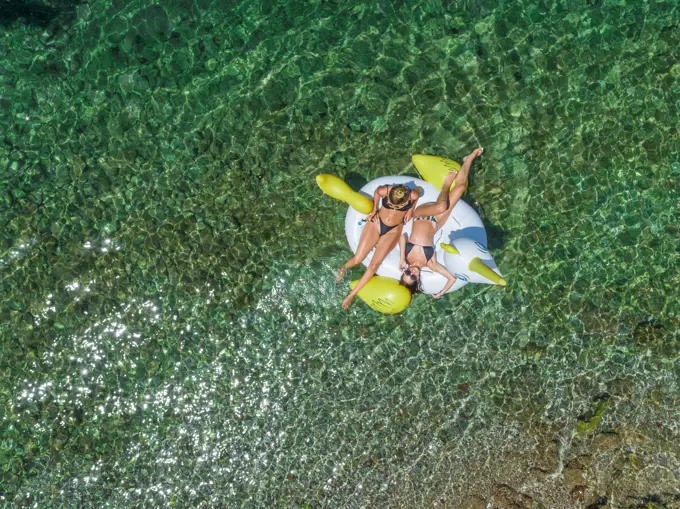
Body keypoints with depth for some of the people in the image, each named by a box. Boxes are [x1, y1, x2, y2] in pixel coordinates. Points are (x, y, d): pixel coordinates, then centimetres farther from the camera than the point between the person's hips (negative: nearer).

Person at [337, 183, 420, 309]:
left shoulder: (413, 195, -28)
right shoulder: (384, 191, -28)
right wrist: (374, 209, -2)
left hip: (393, 230, 0)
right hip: (377, 223, 0)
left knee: (374, 264, -13)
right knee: (357, 259, -4)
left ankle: (352, 294, -3)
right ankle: (343, 267, 32)